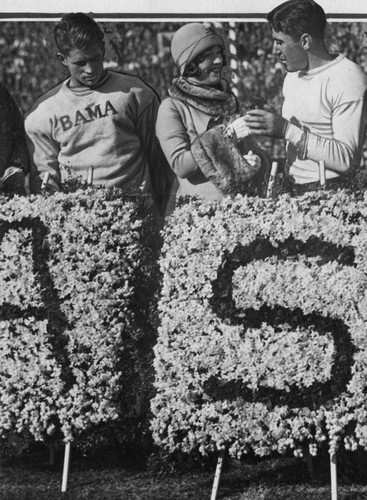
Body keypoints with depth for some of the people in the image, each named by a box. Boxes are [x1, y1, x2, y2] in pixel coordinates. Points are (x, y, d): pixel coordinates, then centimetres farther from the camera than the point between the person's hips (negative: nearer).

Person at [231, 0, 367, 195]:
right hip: (292, 192, 8)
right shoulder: (292, 76, 16)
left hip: (330, 193, -8)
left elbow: (346, 159, -18)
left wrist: (286, 130, -21)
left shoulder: (348, 79, -11)